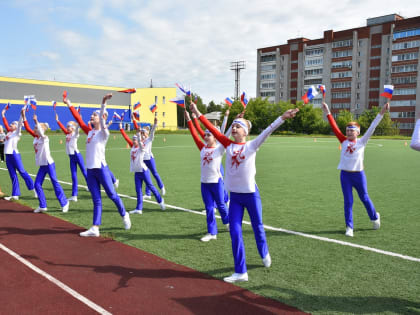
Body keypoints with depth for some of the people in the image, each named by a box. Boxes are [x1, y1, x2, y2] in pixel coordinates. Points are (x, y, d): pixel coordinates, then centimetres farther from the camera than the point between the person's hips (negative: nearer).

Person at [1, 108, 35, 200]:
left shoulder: (17, 133, -1)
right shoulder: (9, 132, 17)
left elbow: (19, 123, -13)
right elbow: (6, 124, 28)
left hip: (14, 155, -7)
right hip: (8, 156, 7)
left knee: (22, 172, -7)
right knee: (13, 176, 6)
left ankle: (34, 188, -2)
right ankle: (15, 195, 7)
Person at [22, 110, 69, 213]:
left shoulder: (45, 138, -11)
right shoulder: (35, 138, 9)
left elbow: (41, 132, -32)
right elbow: (28, 128, 8)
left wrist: (36, 121, -42)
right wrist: (23, 116, 5)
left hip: (49, 164, -8)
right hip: (42, 165, 8)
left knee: (55, 183, -4)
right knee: (37, 184, 4)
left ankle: (64, 203, 5)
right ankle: (42, 206, 11)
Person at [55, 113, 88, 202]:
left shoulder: (75, 134, -6)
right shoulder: (67, 134, 13)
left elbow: (77, 127, -22)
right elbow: (62, 128, 24)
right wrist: (57, 120, 24)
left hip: (77, 155, -7)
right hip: (71, 157, 7)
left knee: (84, 172, 0)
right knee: (73, 176, 5)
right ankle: (74, 196, 5)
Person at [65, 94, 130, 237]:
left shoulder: (103, 132, -5)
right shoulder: (90, 132, 13)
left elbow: (102, 120, -23)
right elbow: (78, 119, 16)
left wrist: (103, 103, -36)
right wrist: (69, 105, 17)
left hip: (101, 168, -6)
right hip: (90, 170, 6)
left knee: (112, 195, 4)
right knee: (96, 200, 5)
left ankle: (124, 215, 26)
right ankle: (95, 228, 4)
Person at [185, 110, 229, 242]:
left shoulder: (220, 148, -6)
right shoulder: (202, 148, 5)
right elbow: (195, 135, 4)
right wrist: (189, 120, 0)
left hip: (216, 181, -4)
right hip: (204, 182, 4)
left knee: (220, 204, 12)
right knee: (209, 208, 8)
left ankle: (228, 222, 39)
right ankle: (212, 232, 16)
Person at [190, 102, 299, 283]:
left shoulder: (252, 145, -4)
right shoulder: (228, 145, 3)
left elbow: (268, 131, -16)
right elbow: (212, 129, 1)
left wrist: (282, 118, -26)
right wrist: (198, 114, 0)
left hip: (251, 194, -3)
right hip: (234, 195, 3)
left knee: (257, 227, 13)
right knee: (235, 233, -1)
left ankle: (264, 254, 42)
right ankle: (240, 272, 7)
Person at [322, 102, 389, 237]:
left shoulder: (362, 142, -1)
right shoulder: (344, 141, 2)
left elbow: (371, 128, -6)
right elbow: (335, 128, -2)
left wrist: (381, 114, -11)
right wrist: (328, 113, -6)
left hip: (358, 175, -1)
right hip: (345, 175, 1)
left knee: (364, 198, 15)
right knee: (348, 201, 3)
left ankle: (375, 217, 41)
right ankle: (349, 227, 11)